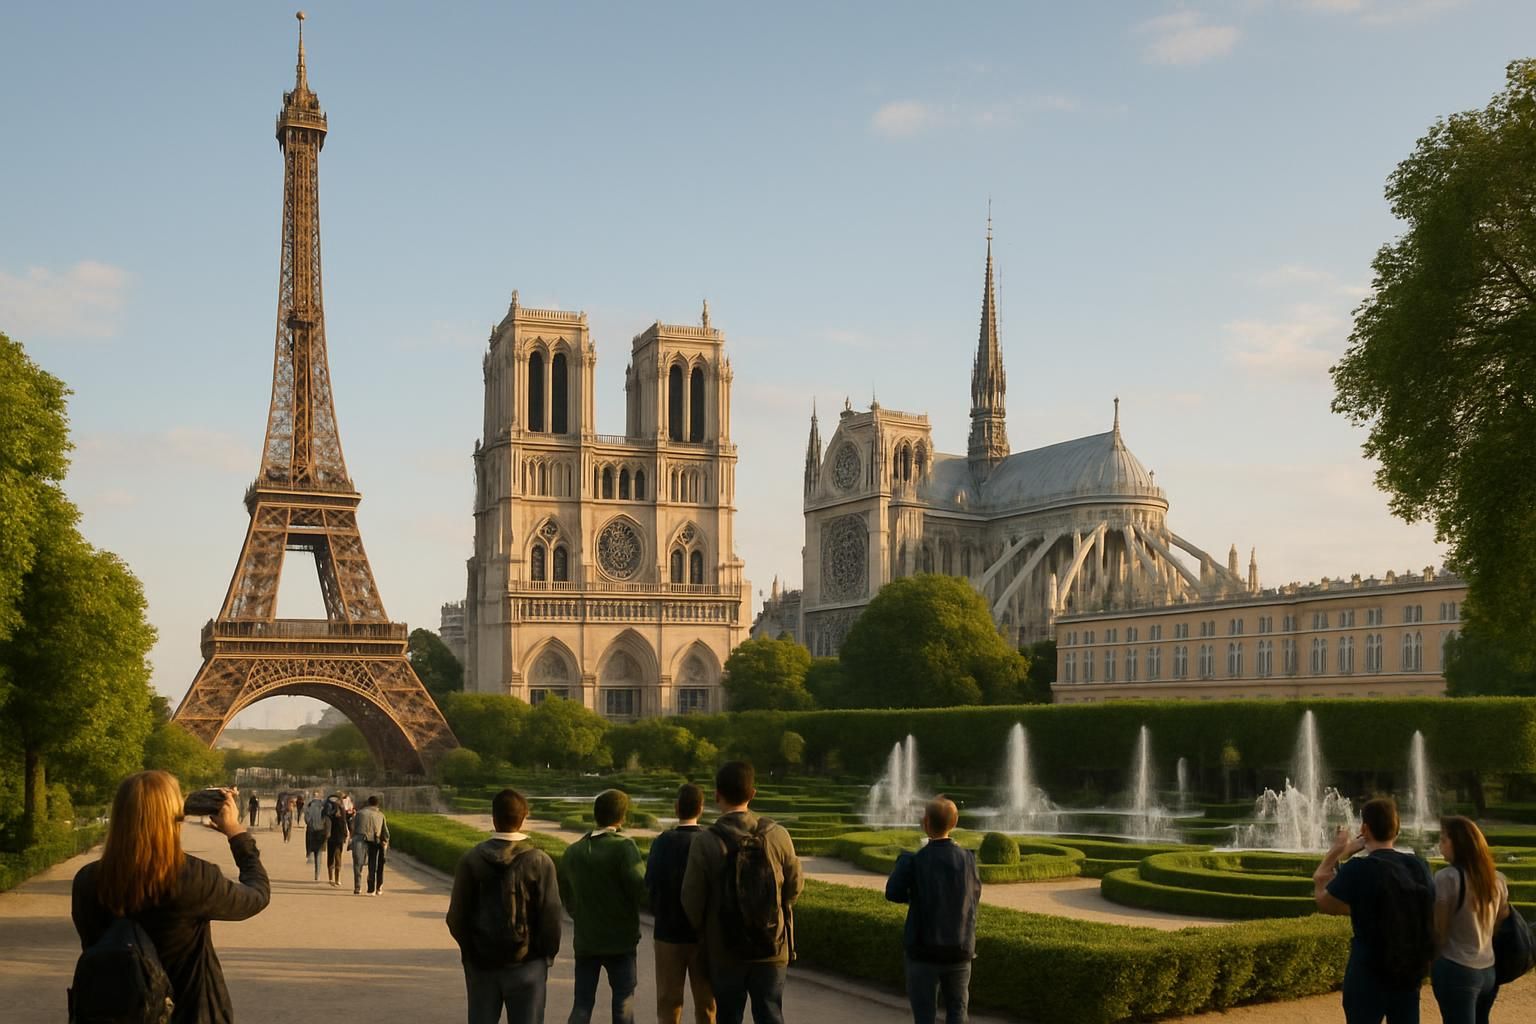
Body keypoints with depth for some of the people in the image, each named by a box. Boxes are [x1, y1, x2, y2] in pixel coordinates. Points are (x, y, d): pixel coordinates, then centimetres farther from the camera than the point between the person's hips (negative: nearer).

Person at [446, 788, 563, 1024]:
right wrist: (547, 956, 8)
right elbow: (551, 917, -8)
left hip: (481, 963, 2)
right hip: (526, 964, -2)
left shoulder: (470, 861, -5)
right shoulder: (539, 862, -9)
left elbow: (456, 918, -2)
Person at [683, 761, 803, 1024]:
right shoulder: (777, 836, -9)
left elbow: (692, 900, -9)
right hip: (772, 947, 1)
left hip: (725, 952, -1)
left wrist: (706, 933, 11)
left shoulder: (706, 844, -15)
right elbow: (795, 886, 0)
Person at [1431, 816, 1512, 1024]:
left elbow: (1438, 932, -11)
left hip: (1456, 970, -7)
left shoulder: (1447, 877, -15)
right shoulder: (1497, 879, 5)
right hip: (1490, 970, 7)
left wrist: (1431, 967, 2)